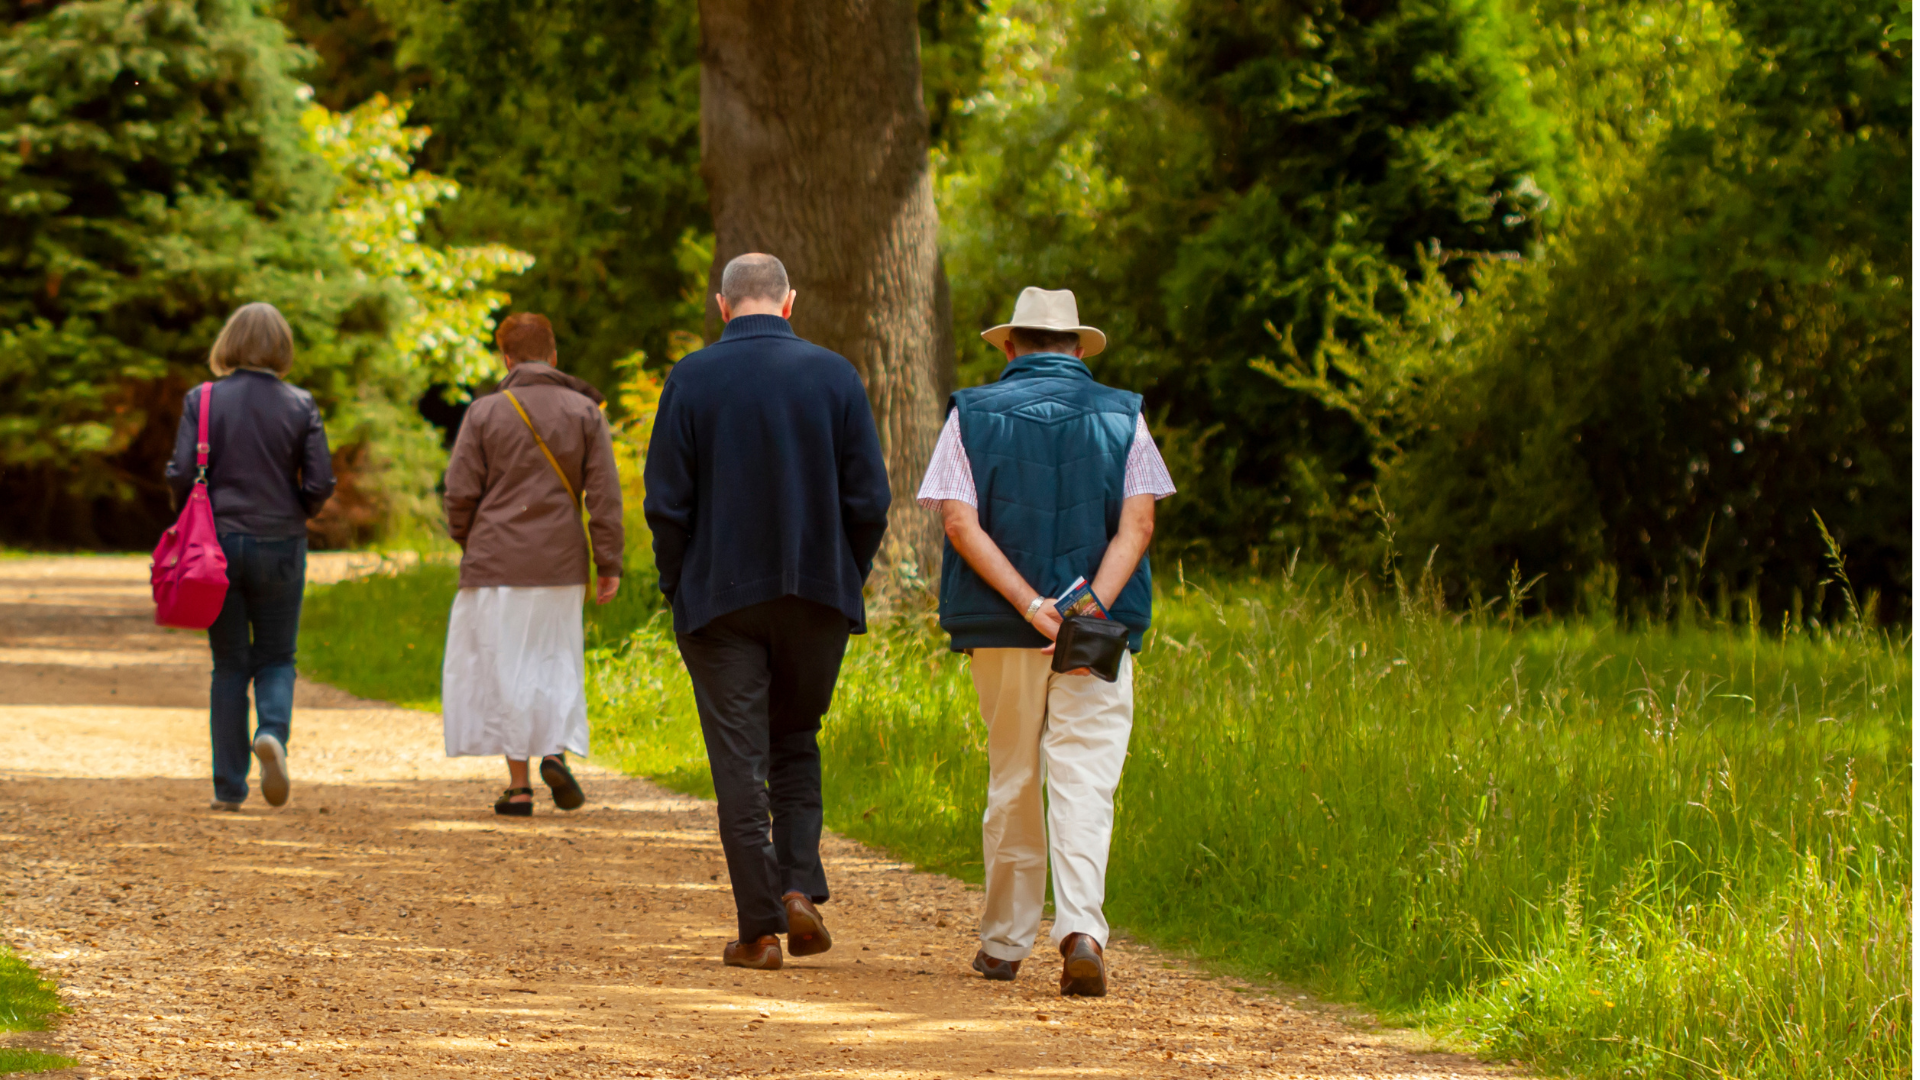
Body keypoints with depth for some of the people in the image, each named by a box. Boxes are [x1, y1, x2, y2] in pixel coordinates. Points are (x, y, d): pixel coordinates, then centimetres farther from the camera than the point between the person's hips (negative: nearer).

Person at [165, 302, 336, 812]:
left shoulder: (202, 401, -4)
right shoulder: (300, 406, -4)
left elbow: (181, 474, -8)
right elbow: (320, 483, -6)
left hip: (217, 542, 0)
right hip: (280, 546, 0)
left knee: (229, 665, 10)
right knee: (276, 658, 14)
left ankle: (229, 787, 8)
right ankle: (273, 732, -17)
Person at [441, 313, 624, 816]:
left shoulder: (485, 413, -3)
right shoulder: (585, 412, 1)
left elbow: (460, 492, -3)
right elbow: (604, 495, -3)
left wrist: (467, 543, 14)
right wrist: (609, 563, 1)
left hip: (497, 564, -2)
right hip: (560, 566, 2)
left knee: (505, 667, 5)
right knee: (557, 661, 16)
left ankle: (518, 784, 3)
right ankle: (557, 751, -7)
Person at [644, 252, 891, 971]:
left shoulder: (691, 380, -5)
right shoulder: (834, 376, -1)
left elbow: (665, 502, -6)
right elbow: (868, 499, -2)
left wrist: (677, 587, 6)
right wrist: (846, 579, 10)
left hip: (720, 597, -2)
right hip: (818, 599, 2)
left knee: (739, 761, 2)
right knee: (796, 743, 18)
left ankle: (759, 929, 0)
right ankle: (800, 889, 1)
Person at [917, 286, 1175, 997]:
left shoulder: (972, 415, 4)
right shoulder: (1122, 417, 5)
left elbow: (960, 522, -8)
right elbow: (1137, 524, -7)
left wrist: (1033, 607, -13)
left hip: (999, 631, 1)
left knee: (1012, 780, 13)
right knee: (1084, 783, -5)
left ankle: (1004, 942, 20)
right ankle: (1081, 928, -25)